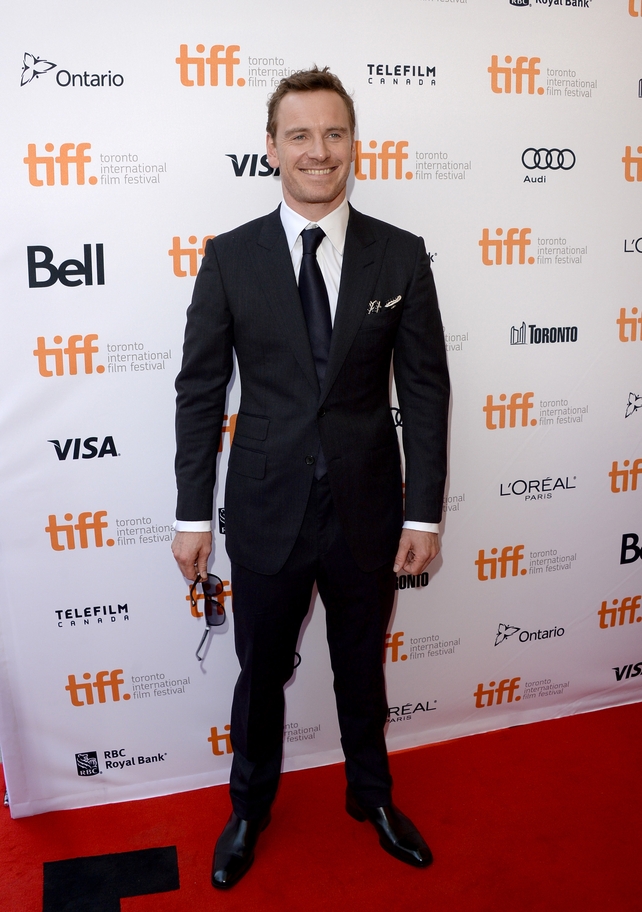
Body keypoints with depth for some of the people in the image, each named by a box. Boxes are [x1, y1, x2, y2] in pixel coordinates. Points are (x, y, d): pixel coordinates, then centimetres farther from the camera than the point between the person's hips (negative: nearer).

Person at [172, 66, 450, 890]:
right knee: (261, 671, 18)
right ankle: (250, 808, 45)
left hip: (368, 509, 1)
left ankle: (372, 795, 48)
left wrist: (423, 513, -4)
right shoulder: (230, 257, -4)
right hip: (266, 508, 0)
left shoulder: (401, 256, -3)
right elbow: (200, 390, -3)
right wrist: (192, 515, -3)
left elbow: (424, 389, -2)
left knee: (362, 666, 21)